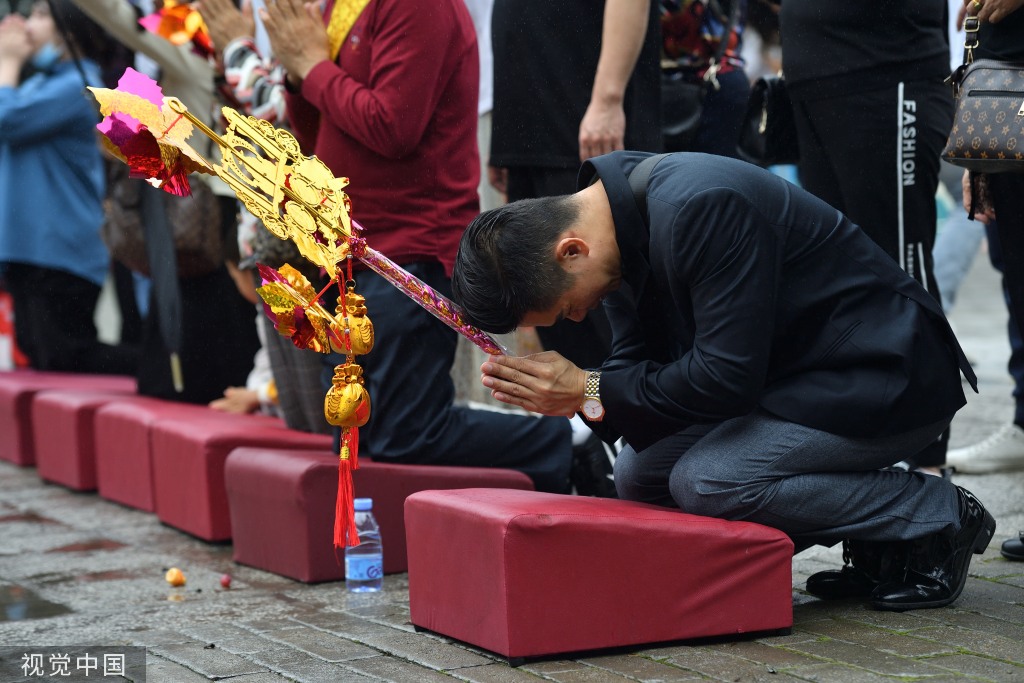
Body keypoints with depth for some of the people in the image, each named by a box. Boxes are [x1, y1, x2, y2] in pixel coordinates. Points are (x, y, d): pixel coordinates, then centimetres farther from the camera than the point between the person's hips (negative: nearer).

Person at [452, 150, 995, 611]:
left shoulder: (700, 208, -29)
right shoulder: (620, 223, 0)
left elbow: (730, 375, -29)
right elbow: (637, 365, 5)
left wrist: (590, 391, -24)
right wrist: (562, 392, -16)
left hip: (885, 378, -10)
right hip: (795, 377, 10)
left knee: (706, 481, -25)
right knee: (638, 474, 2)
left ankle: (937, 516, -8)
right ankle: (875, 542, 8)